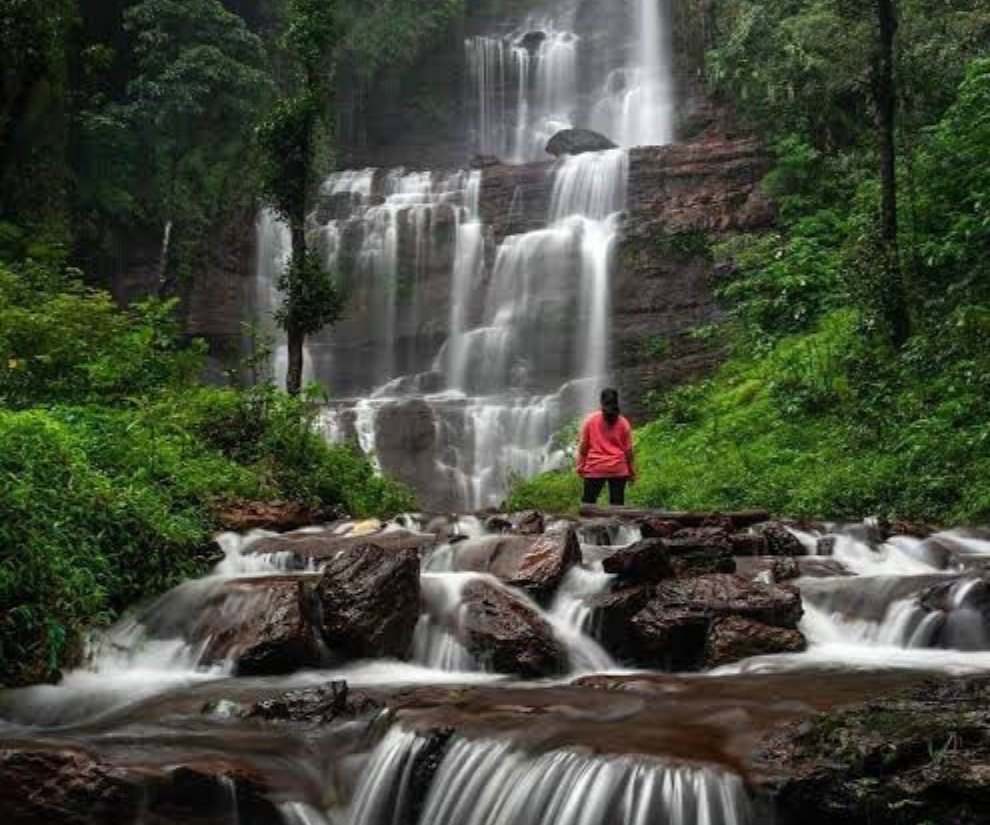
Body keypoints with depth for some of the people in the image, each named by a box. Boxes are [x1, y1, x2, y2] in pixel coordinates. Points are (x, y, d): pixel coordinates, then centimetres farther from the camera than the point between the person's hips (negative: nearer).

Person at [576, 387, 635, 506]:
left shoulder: (590, 420, 0)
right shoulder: (623, 423, 1)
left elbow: (583, 446, 1)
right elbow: (628, 449, 4)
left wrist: (580, 467, 8)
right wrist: (632, 472, 12)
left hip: (595, 469, -1)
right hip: (618, 469, 1)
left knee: (588, 503, 4)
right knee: (617, 504, 3)